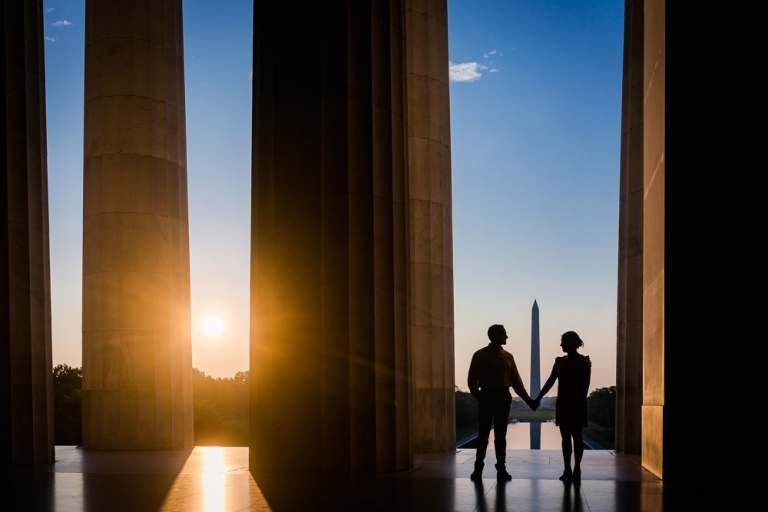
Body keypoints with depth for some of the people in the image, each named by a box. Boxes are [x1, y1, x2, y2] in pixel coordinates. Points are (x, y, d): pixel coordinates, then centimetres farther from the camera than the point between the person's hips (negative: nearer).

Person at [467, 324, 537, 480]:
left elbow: (516, 381, 12)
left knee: (501, 434, 5)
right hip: (487, 396, -3)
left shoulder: (508, 357, 11)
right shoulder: (480, 355, 1)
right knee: (484, 434, -1)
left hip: (504, 397, 3)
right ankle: (478, 468, 4)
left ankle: (501, 469, 9)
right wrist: (479, 398, -7)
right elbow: (472, 380, 2)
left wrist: (527, 399, 7)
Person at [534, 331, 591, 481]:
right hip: (562, 403, 5)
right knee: (565, 436, 5)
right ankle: (567, 469, 8)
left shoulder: (583, 361, -5)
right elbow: (550, 381, 8)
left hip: (576, 403, -5)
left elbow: (585, 384, -9)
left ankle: (577, 469, 6)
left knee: (576, 436, 0)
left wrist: (580, 402, -18)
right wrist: (538, 398, 2)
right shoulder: (560, 361, 10)